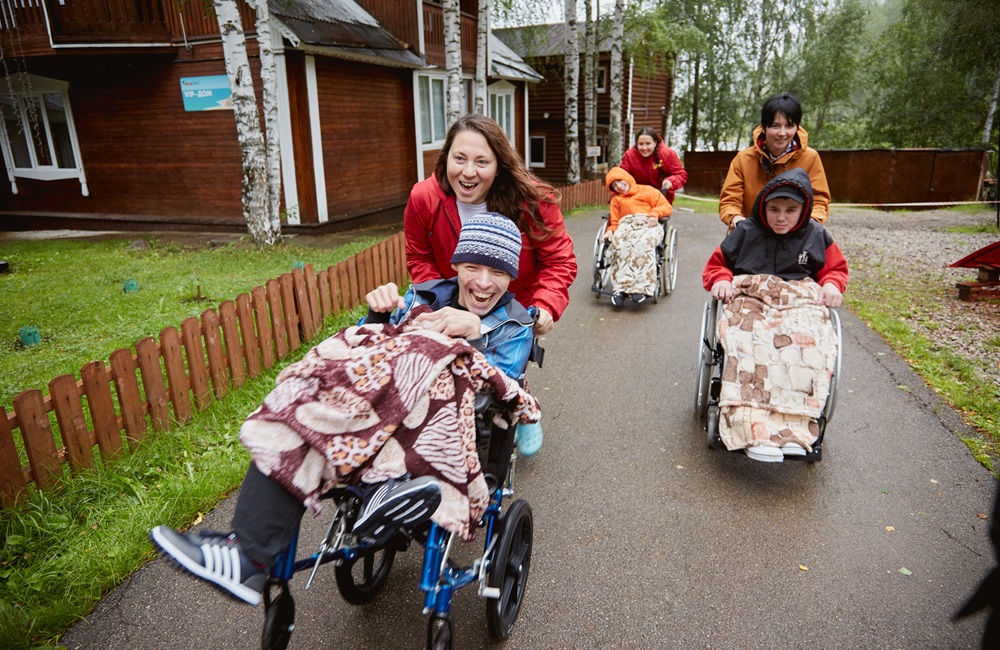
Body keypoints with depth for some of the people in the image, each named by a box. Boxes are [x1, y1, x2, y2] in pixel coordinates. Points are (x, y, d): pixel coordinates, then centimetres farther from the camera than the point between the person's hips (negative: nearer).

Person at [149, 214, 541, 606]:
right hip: (381, 425, 4)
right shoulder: (422, 297, 24)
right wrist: (378, 316, -5)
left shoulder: (515, 327, 16)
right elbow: (362, 351, 15)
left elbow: (499, 390, -4)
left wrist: (474, 332, -16)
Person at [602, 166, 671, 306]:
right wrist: (610, 230, 1)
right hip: (625, 225, 2)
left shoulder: (646, 190, 25)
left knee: (643, 244, -38)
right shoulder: (616, 200, 34)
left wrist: (654, 214, -4)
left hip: (648, 224, -2)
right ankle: (620, 288, -46)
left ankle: (640, 288, -46)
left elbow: (666, 207, 17)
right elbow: (614, 222, 24)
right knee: (622, 245, -36)